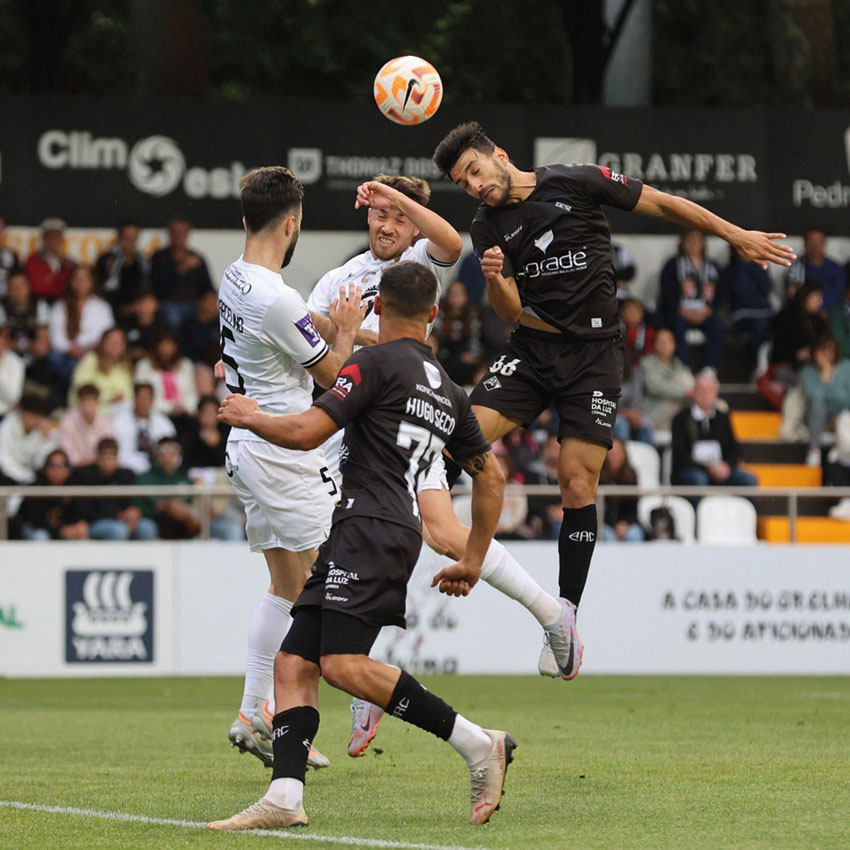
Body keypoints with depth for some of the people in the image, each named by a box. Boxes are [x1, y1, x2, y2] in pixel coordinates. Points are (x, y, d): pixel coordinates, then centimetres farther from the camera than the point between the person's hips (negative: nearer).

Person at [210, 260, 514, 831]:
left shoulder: (378, 363, -2)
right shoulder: (450, 392, 23)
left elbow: (307, 432, -9)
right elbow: (491, 474, 27)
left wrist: (250, 417, 10)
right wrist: (473, 562, 32)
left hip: (369, 525, -9)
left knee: (343, 665, -20)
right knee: (293, 664, 3)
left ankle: (478, 745, -18)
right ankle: (285, 798, -11)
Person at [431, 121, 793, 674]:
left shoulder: (576, 183, -5)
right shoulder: (488, 229, 6)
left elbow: (661, 204, 2)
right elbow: (511, 311, 3)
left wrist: (738, 236, 3)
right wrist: (494, 279, -20)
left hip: (593, 355, -3)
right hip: (531, 352, 3)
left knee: (578, 483, -7)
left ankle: (566, 618, 0)